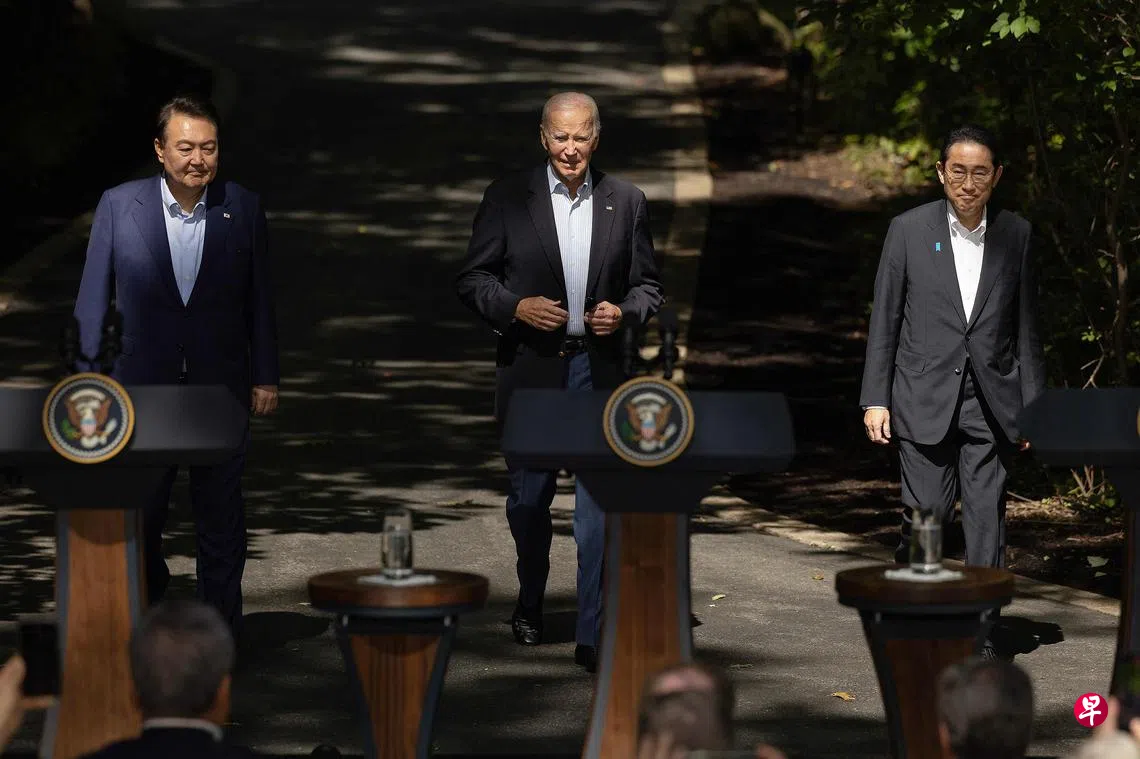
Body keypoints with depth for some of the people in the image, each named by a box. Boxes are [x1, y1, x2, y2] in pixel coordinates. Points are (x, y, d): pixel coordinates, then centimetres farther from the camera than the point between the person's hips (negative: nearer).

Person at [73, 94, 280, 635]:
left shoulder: (243, 209, 0)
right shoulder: (119, 206, -3)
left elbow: (260, 300, 5)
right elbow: (93, 300, 1)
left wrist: (265, 377, 3)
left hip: (220, 387, 0)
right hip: (141, 387, 0)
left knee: (220, 516, 6)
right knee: (138, 516, 7)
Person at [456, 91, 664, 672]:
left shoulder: (625, 202, 4)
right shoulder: (508, 197, -1)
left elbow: (647, 286, 11)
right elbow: (472, 279, 1)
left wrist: (623, 312, -11)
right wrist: (516, 306, -16)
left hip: (598, 369, 0)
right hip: (530, 368, 0)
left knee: (600, 505, -8)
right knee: (529, 498, 12)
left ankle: (592, 635, -6)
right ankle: (530, 602, 37)